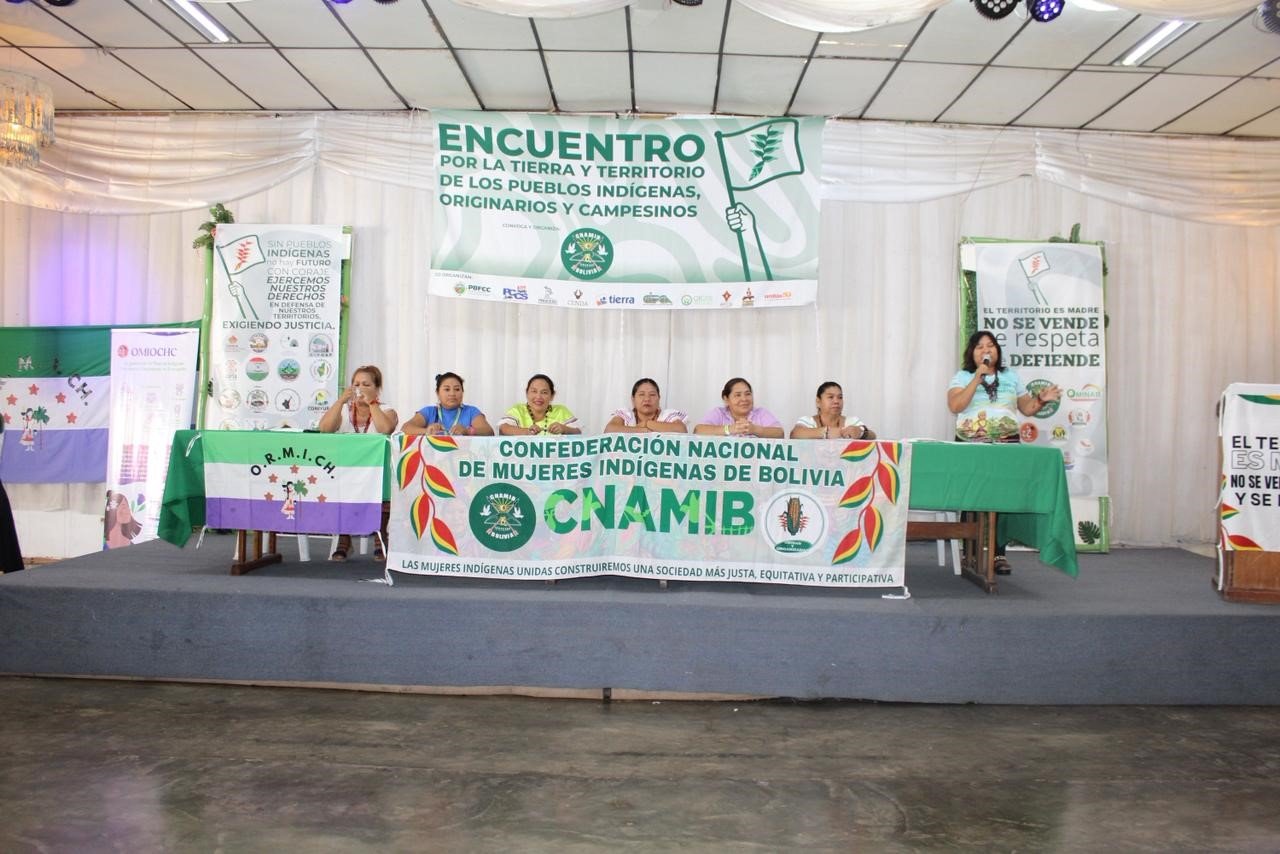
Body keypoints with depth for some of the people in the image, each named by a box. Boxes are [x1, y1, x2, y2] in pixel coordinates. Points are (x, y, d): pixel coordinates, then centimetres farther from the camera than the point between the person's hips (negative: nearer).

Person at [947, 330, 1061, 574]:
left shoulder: (1011, 376, 17)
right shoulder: (962, 377, 7)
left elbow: (1026, 408, 19)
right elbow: (955, 406, -10)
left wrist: (1040, 400, -2)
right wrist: (977, 379, -12)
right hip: (970, 445, -2)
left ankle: (999, 554, 2)